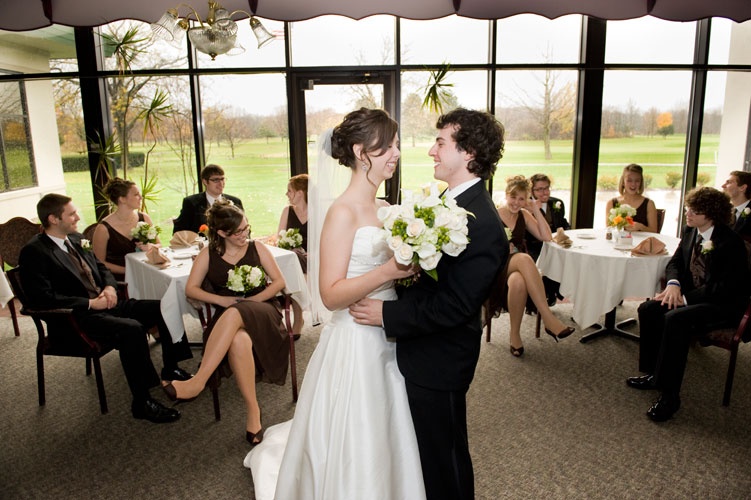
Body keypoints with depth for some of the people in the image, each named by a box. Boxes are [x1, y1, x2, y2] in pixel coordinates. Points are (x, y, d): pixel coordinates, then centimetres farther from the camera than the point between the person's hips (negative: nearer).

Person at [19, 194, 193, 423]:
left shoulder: (75, 239, 14)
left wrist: (110, 287, 1)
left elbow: (101, 267, 24)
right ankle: (141, 403, -23)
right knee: (131, 329, -33)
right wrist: (90, 303, -18)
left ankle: (171, 369, 11)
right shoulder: (33, 252, -11)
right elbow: (44, 298, -19)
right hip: (76, 319, -8)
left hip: (105, 303, 8)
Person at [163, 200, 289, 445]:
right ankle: (252, 409, -30)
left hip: (261, 312, 0)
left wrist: (253, 299, -8)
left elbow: (279, 281, 8)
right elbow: (191, 289, 9)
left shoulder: (257, 248, 12)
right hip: (228, 319, 1)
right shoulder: (208, 254, 13)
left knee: (234, 314, -40)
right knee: (239, 340, -39)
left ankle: (197, 381, -38)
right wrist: (221, 299, -8)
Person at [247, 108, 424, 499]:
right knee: (353, 453, 8)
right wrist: (388, 271, -28)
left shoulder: (384, 209, 8)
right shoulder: (343, 212, -16)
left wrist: (412, 263, -3)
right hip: (354, 346, -8)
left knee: (383, 437, 21)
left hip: (386, 343, 8)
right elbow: (331, 294, -20)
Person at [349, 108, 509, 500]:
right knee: (434, 446, 28)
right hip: (424, 352, 9)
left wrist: (386, 314, -23)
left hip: (439, 362, -9)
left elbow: (453, 306, -28)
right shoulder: (452, 201, 4)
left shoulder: (482, 225, -27)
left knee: (443, 455, 14)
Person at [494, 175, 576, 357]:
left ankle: (515, 333, -27)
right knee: (524, 258, -40)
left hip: (519, 269, 4)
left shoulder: (524, 215, 14)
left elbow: (547, 237, 5)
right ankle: (549, 319, -42)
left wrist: (536, 211, 1)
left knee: (518, 282, -39)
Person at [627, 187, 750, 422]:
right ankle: (654, 374, 2)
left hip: (723, 305, -8)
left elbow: (723, 289, -23)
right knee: (648, 309, -12)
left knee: (675, 319, -32)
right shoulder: (691, 232, 5)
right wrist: (673, 284, -10)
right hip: (691, 296, 8)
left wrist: (685, 298, -24)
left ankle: (669, 395, -24)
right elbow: (675, 262, 12)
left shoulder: (730, 243, -19)